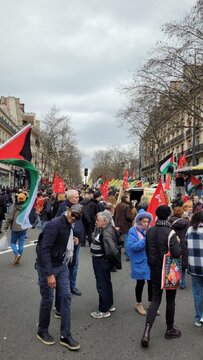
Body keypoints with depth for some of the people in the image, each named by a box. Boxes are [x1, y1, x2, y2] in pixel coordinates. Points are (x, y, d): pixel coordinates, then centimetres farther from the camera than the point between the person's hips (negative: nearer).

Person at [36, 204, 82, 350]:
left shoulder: (70, 226, 5)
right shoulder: (55, 224, -21)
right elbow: (44, 249, -25)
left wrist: (73, 241, -2)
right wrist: (49, 274, -25)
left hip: (62, 266, 7)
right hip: (47, 267, -7)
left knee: (66, 297, 5)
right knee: (48, 299, 5)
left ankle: (65, 335, 17)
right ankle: (42, 331, 29)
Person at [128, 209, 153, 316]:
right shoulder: (133, 231, -13)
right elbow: (132, 246, -23)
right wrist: (145, 240, -28)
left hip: (150, 261, 4)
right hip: (140, 262, -4)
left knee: (151, 282, 9)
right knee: (140, 282, 9)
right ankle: (139, 304, 30)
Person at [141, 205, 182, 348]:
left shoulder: (149, 231, -3)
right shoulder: (170, 233, -20)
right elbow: (177, 253, -23)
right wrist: (178, 242, -5)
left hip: (155, 270, 4)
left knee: (155, 299, 11)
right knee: (170, 300, 15)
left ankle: (147, 331, -1)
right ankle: (170, 329, 31)